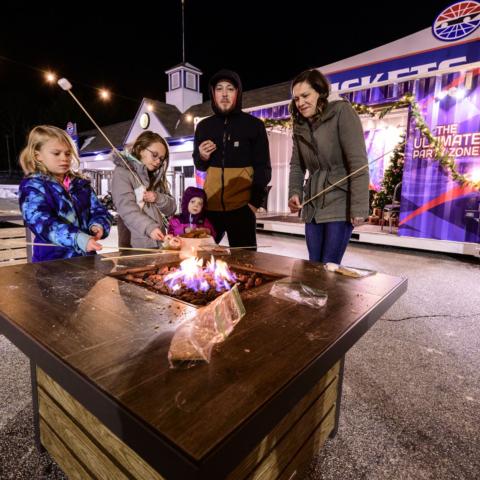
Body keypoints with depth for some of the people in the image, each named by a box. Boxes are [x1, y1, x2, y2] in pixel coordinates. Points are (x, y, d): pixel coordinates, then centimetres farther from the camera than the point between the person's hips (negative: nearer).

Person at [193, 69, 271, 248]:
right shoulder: (204, 126, 11)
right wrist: (202, 157, -3)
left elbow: (263, 168, 0)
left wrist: (255, 202, -10)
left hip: (241, 207, -3)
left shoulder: (254, 125, 1)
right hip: (210, 206, 4)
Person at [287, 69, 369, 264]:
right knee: (314, 266, 8)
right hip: (313, 206, 6)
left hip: (340, 205, -5)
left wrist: (359, 207, -20)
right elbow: (296, 166, 11)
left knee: (329, 266, -6)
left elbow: (359, 163, -14)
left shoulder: (341, 112, -7)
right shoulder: (299, 126, 10)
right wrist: (294, 193, -8)